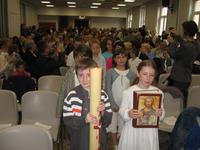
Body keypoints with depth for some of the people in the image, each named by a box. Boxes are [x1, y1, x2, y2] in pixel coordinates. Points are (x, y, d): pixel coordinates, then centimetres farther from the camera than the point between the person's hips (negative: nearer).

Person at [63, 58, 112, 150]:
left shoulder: (102, 94, -8)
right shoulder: (72, 95, -12)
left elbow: (108, 121, -1)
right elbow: (67, 121, -11)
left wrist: (103, 112, -21)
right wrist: (84, 119, -25)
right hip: (79, 142, -1)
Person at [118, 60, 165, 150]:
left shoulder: (158, 92, -3)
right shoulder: (128, 92, -9)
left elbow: (161, 111, 4)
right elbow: (122, 110, -3)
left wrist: (160, 114, -18)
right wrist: (128, 114, -23)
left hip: (150, 132, 1)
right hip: (132, 130, -1)